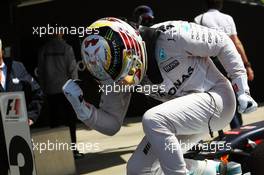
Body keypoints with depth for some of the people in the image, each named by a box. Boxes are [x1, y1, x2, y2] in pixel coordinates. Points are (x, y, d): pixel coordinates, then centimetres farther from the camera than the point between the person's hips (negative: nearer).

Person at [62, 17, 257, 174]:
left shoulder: (170, 36, -26)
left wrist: (243, 91, -10)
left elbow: (223, 42, -13)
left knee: (152, 120, -31)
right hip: (184, 112, 8)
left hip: (216, 96, -7)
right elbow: (111, 125, 0)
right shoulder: (119, 68, -6)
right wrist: (81, 107, -18)